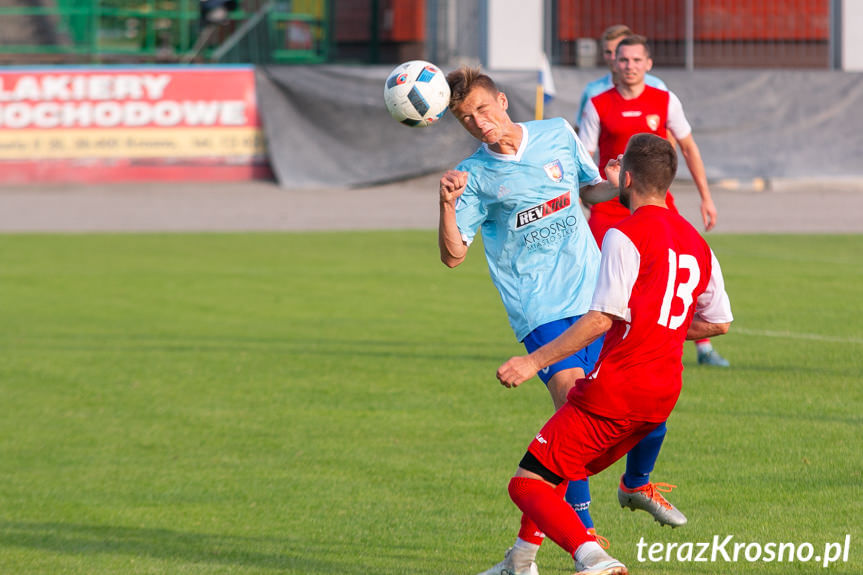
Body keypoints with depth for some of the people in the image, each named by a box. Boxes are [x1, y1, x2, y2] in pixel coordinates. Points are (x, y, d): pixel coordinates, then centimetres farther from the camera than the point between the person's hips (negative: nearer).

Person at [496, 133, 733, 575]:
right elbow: (719, 322, 20)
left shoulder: (626, 235, -11)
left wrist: (535, 361, -17)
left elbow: (602, 318, -19)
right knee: (558, 478, 23)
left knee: (528, 483, -7)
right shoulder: (697, 244, 13)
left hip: (615, 388, -8)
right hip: (664, 395, 8)